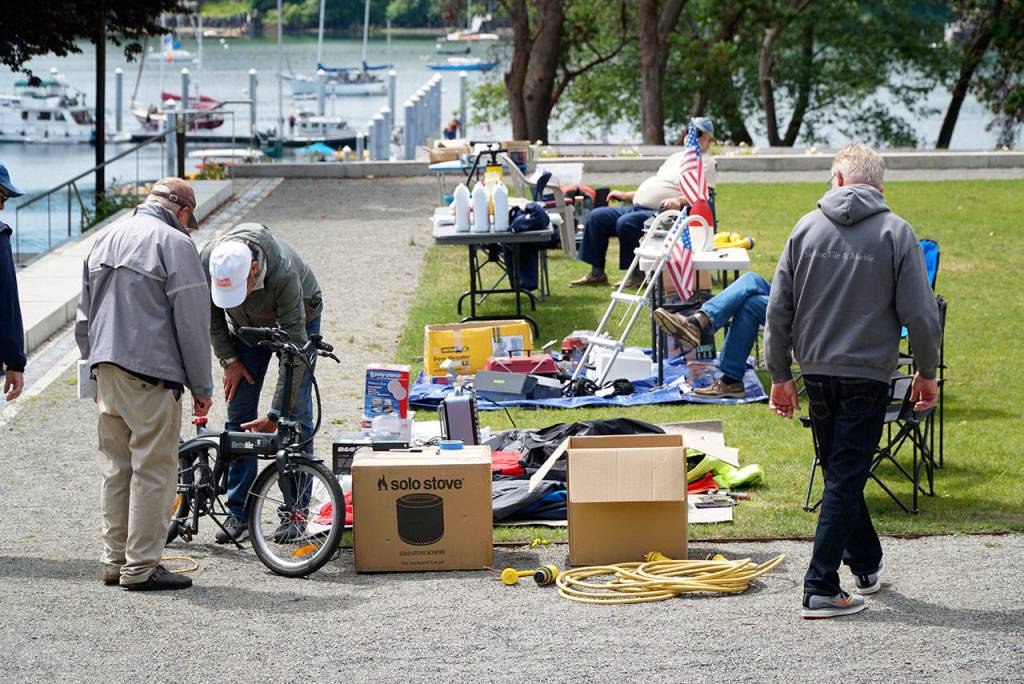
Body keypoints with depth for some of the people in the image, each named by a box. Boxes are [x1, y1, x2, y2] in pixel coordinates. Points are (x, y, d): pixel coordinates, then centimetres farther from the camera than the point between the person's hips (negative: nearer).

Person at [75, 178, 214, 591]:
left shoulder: (106, 239, 16)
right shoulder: (174, 243, -8)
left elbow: (85, 315, 21)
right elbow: (192, 321, -9)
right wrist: (202, 387, -3)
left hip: (105, 370, 8)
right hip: (150, 372, -8)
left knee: (116, 467, 13)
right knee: (153, 468, -3)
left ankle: (114, 560, 16)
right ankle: (141, 566, -4)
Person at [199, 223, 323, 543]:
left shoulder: (284, 273, -43)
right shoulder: (209, 261, -32)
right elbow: (211, 313, -7)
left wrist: (275, 416, -39)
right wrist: (228, 359, -11)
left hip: (297, 321, -4)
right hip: (247, 326, 4)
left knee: (296, 417, -10)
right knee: (239, 415, -3)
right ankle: (239, 513, 1)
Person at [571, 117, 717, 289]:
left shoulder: (706, 163, 1)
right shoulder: (676, 157, 28)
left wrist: (679, 201, -30)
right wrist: (625, 196, 25)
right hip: (637, 208, 9)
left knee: (626, 223, -34)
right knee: (597, 217, 0)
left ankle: (637, 275, -21)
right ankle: (597, 273, 1)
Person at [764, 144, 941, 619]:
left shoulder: (806, 228, 1)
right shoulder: (896, 233, -7)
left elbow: (778, 308, 3)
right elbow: (920, 313, -8)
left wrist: (781, 375, 11)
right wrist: (927, 372, 7)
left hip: (817, 372, 3)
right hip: (868, 373, -3)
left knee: (839, 470, 19)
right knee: (846, 478, -2)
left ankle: (865, 563, 33)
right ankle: (820, 589, -7)